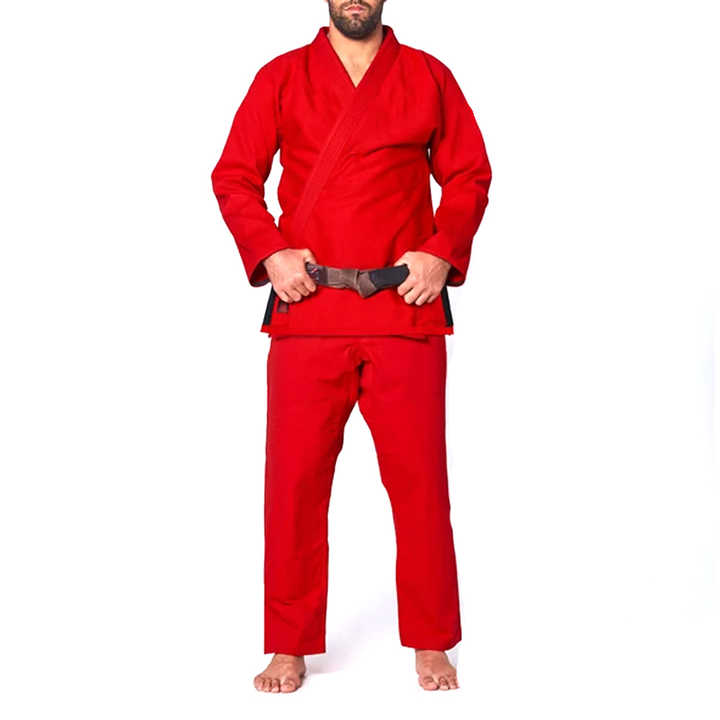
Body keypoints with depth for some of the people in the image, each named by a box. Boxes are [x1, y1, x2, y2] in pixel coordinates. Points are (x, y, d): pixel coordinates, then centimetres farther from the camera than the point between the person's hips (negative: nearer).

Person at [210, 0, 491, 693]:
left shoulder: (428, 77, 10)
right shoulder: (281, 78, 10)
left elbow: (469, 175, 10)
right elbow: (233, 176, 9)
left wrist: (443, 253, -5)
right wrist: (268, 253, -5)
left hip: (407, 310, 0)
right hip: (306, 307, 0)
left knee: (418, 478, 2)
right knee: (295, 478, 2)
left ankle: (431, 645, 20)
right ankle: (290, 648, 17)